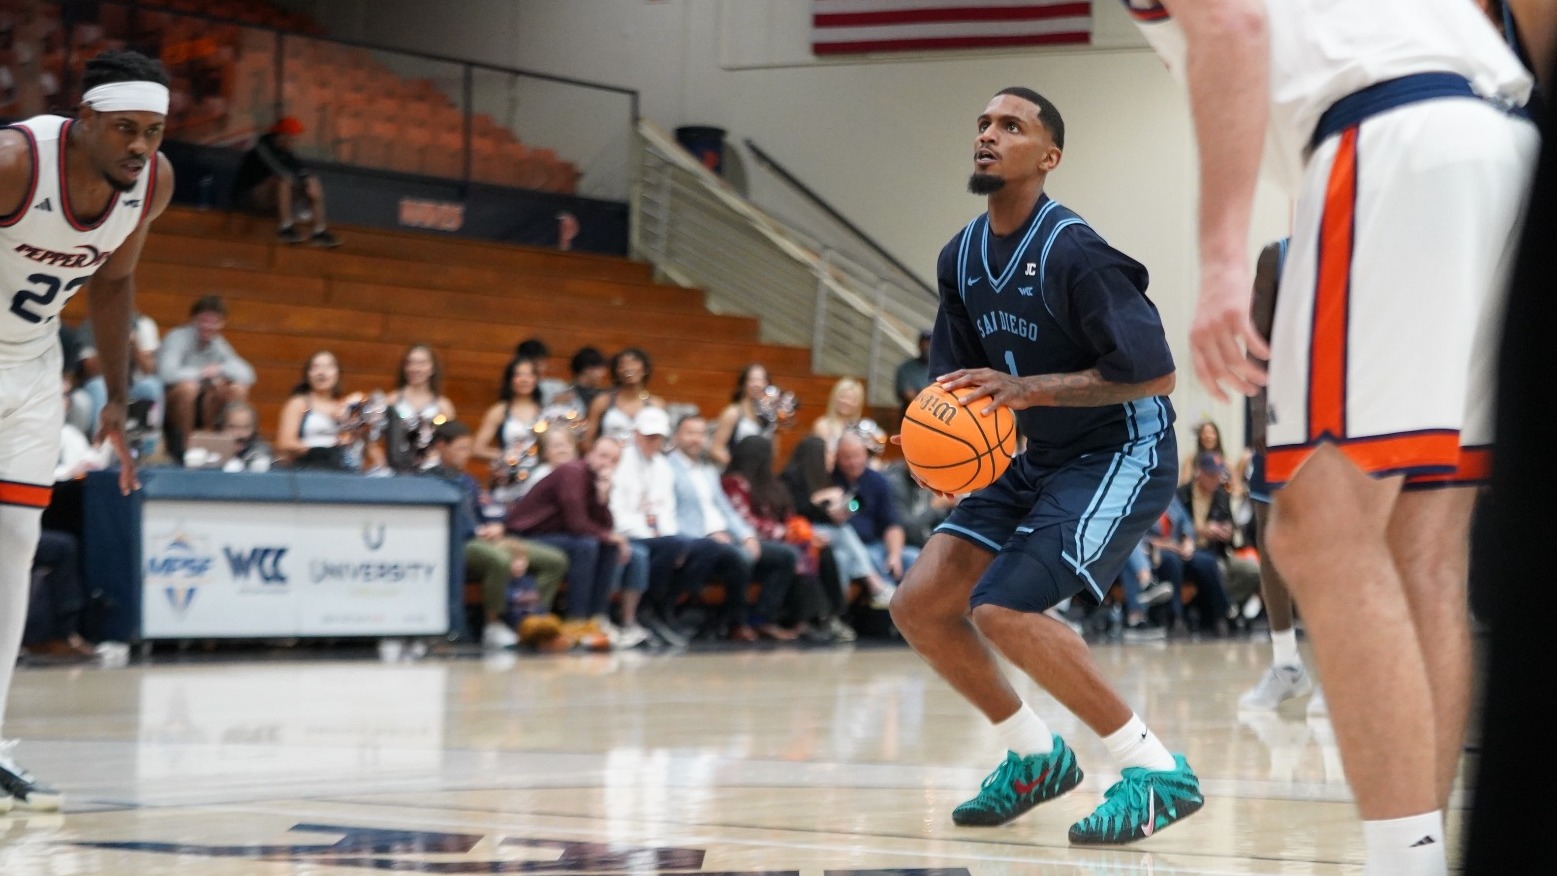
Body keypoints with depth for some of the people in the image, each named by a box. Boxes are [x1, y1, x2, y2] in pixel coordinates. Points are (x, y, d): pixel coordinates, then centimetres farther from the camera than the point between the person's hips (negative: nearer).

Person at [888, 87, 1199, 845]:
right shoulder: (961, 258, 3)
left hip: (1123, 454, -9)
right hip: (1039, 459, 9)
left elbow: (1154, 374, -23)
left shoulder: (1072, 254, -21)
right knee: (920, 605, 1)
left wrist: (1029, 389, -27)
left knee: (1002, 608, -25)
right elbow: (957, 376, 14)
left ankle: (1156, 771, -15)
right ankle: (1034, 756, 18)